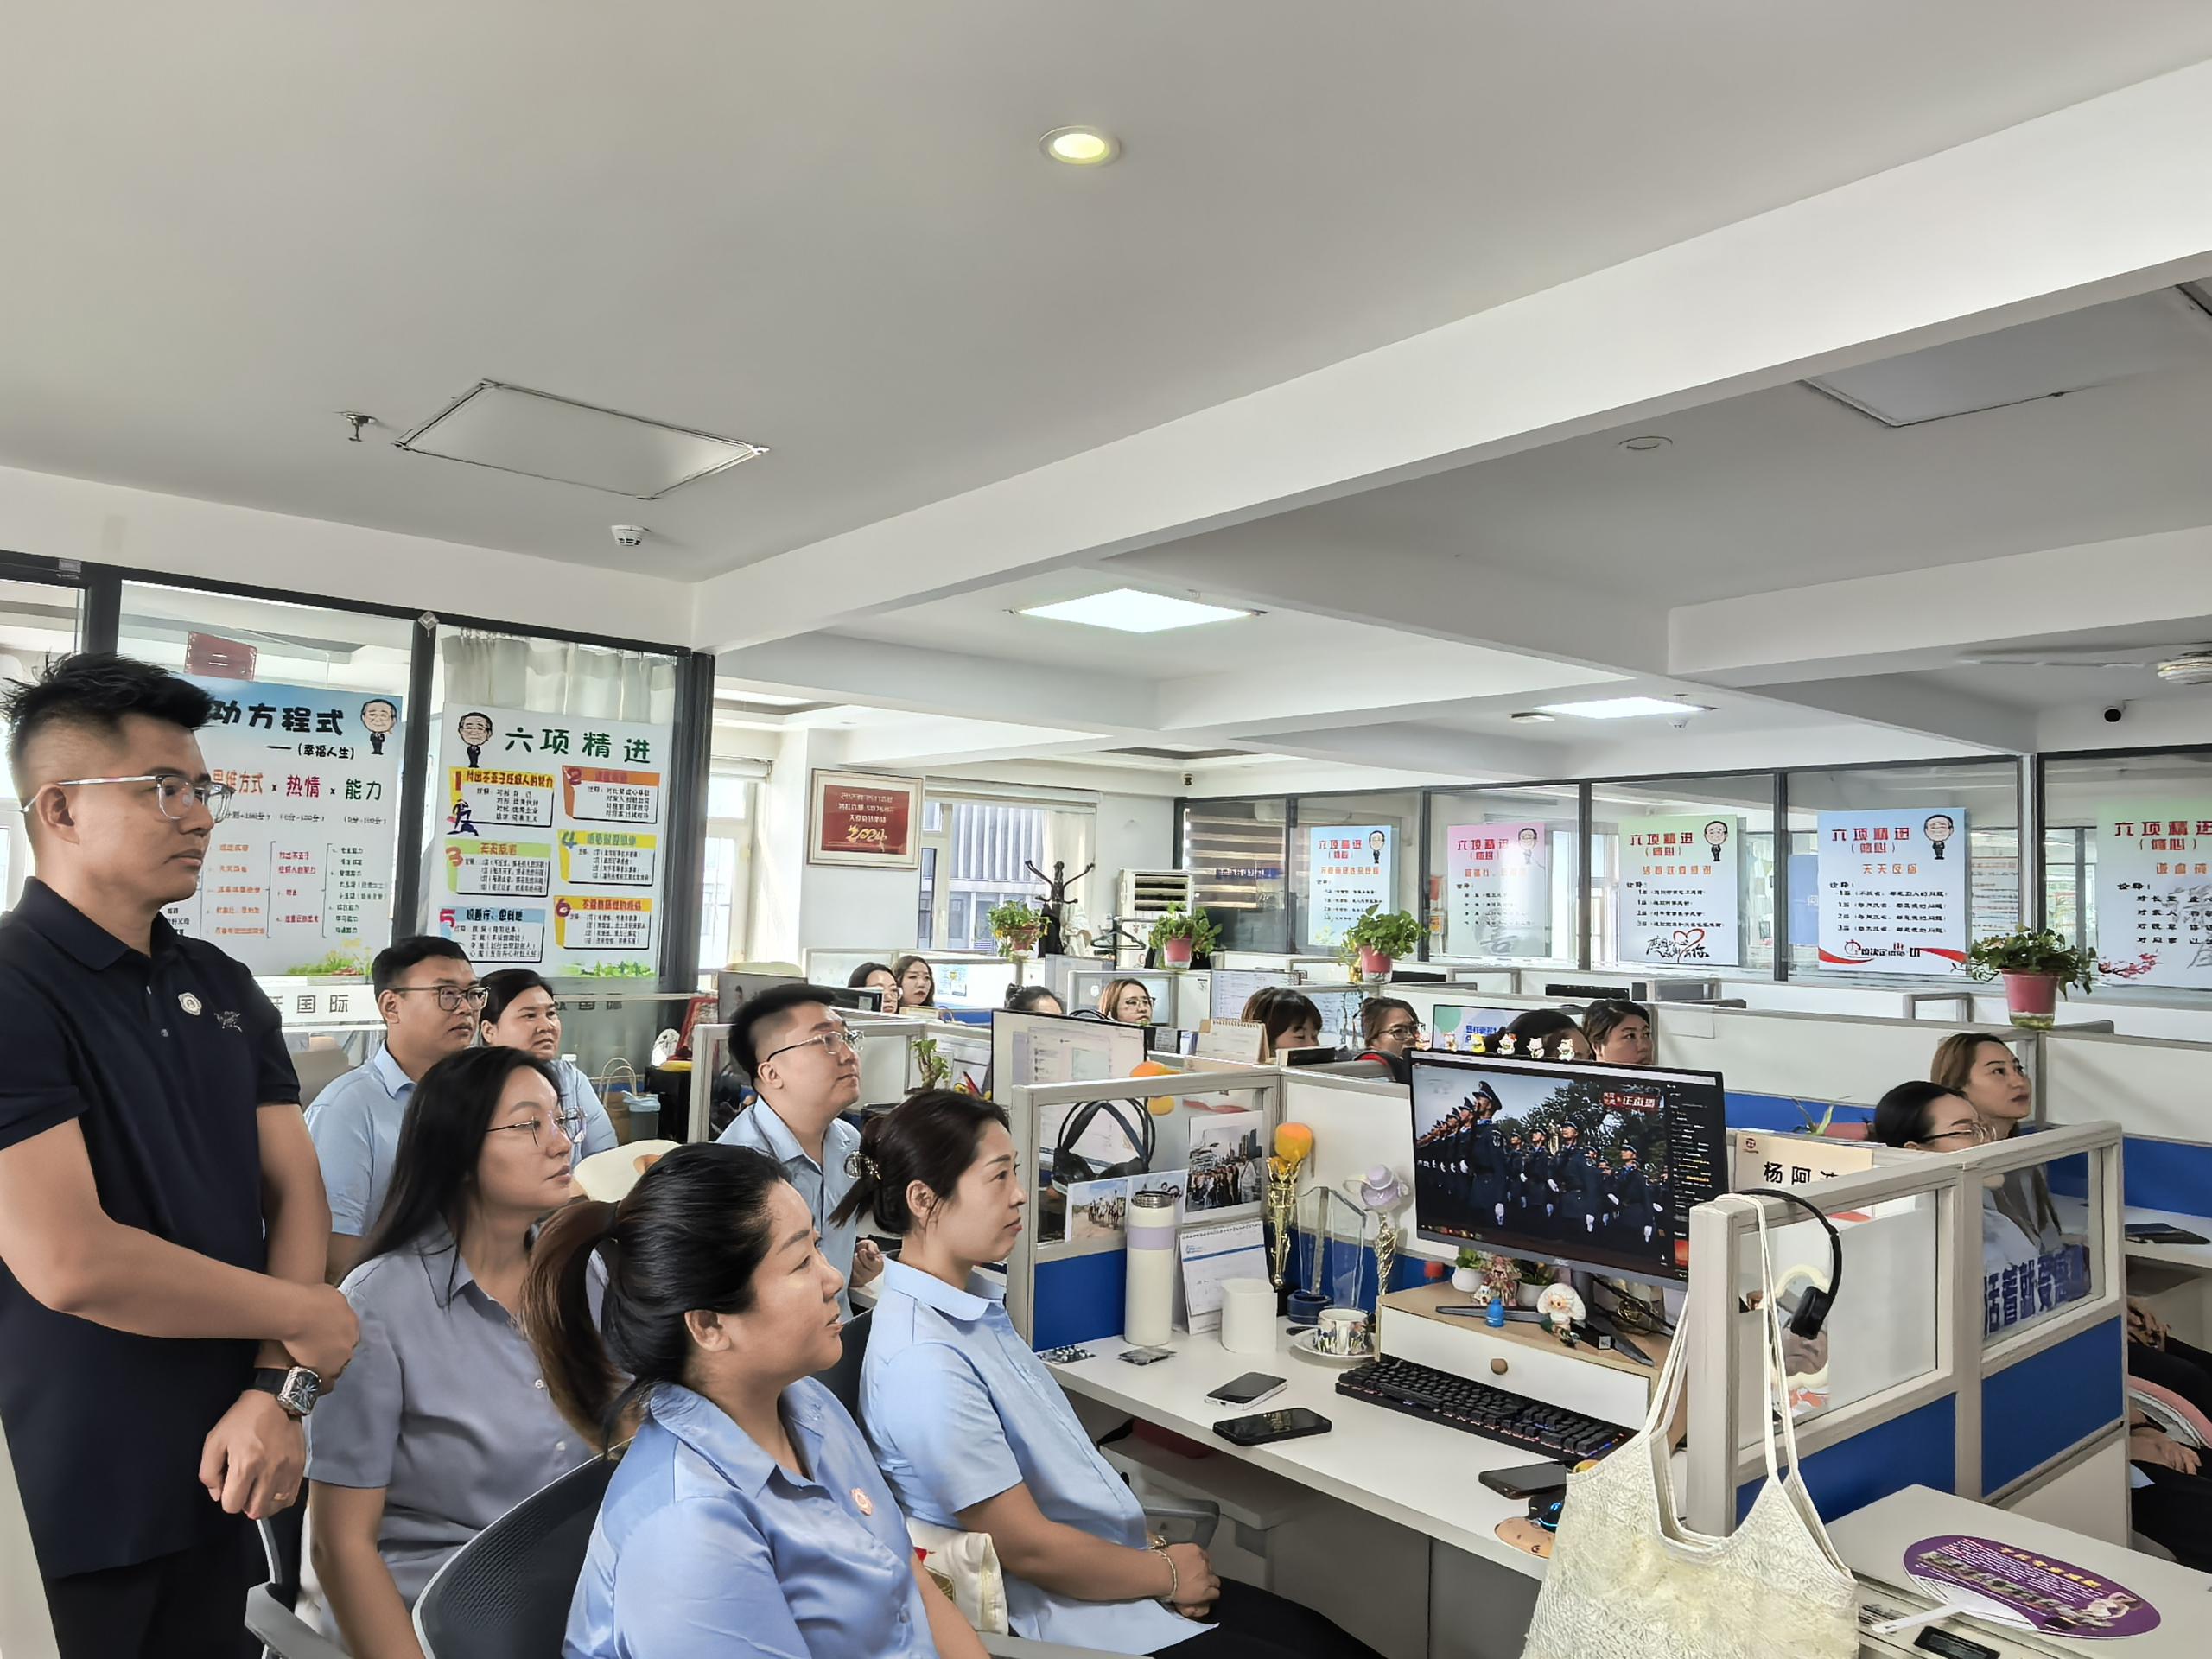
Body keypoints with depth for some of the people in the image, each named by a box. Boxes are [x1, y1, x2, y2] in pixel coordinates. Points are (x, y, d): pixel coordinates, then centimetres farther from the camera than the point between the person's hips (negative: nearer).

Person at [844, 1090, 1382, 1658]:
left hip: (1118, 1570, 8)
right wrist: (1165, 1573, -8)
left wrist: (1152, 1547, 2)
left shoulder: (976, 1298, 5)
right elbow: (1027, 1547, -20)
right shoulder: (923, 1362, -24)